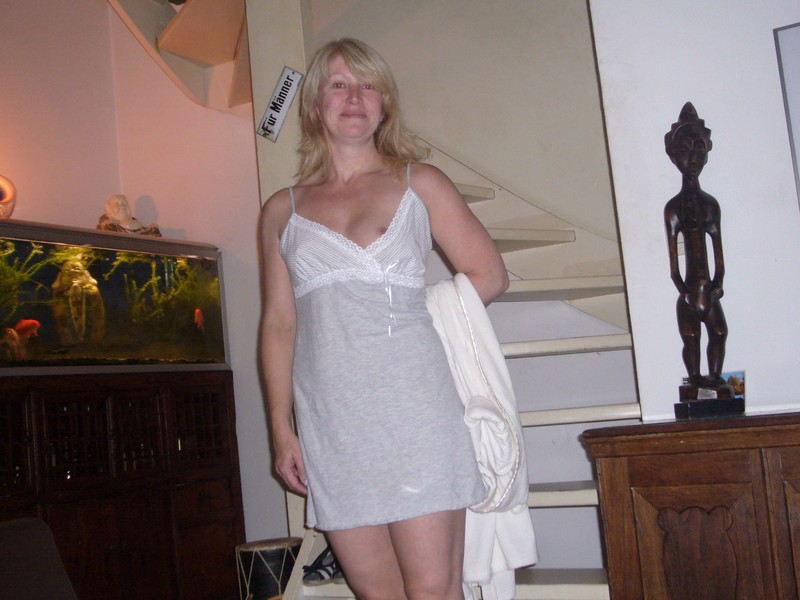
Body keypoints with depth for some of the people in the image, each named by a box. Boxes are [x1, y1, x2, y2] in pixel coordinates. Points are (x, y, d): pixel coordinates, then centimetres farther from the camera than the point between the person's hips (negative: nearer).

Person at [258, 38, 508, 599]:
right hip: (329, 424, 2)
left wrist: (406, 320, 2)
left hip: (412, 410, -2)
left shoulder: (419, 184, 9)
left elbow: (489, 275, 8)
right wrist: (281, 430, 7)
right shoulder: (282, 211, 13)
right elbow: (279, 324, 12)